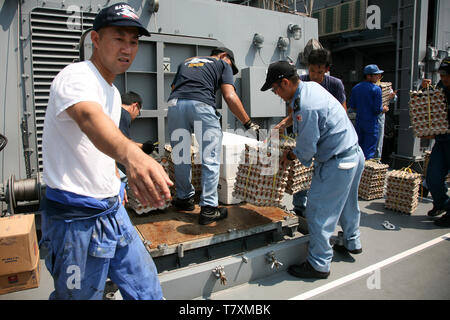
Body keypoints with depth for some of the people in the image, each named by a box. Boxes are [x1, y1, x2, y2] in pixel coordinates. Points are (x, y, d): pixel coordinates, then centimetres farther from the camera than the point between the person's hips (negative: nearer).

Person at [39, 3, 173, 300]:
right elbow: (89, 117, -42)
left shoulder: (113, 92, 11)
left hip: (113, 209, 8)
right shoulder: (76, 77, -18)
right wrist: (130, 153, -62)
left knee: (148, 289, 16)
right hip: (77, 218, -8)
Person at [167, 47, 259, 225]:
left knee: (180, 157, 16)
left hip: (174, 103, 5)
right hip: (201, 104, -5)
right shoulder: (223, 64, 21)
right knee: (210, 159, 2)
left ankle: (185, 199, 28)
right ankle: (208, 208, 2)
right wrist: (248, 123, 8)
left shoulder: (186, 62, 36)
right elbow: (230, 97, 6)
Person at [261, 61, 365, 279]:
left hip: (337, 164, -11)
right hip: (355, 154, 11)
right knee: (346, 203, 27)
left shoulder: (305, 107, -26)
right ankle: (352, 243, 48)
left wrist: (290, 156, -1)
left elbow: (307, 148, -20)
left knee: (318, 213, 0)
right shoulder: (312, 86, 4)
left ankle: (319, 265, 14)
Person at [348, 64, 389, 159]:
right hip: (371, 123, -6)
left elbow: (352, 106, 6)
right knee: (369, 151, 2)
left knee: (359, 149, 17)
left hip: (359, 122, 6)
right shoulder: (376, 89, -13)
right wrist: (383, 109, 6)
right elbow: (377, 109, -15)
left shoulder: (355, 88, 4)